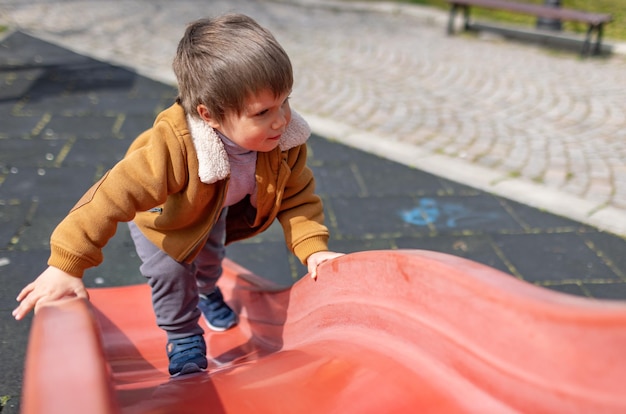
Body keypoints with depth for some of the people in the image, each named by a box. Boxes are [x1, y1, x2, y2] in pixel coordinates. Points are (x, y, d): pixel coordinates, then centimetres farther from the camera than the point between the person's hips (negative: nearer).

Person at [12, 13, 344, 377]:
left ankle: (207, 291, 63)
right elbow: (114, 196, -49)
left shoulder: (285, 141, -35)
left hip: (217, 210, 5)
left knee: (211, 257, 26)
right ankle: (184, 339, 17)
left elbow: (297, 197, -22)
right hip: (160, 214, -4)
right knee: (171, 271, -15)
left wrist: (313, 248, -34)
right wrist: (65, 265, -50)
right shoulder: (172, 148, -51)